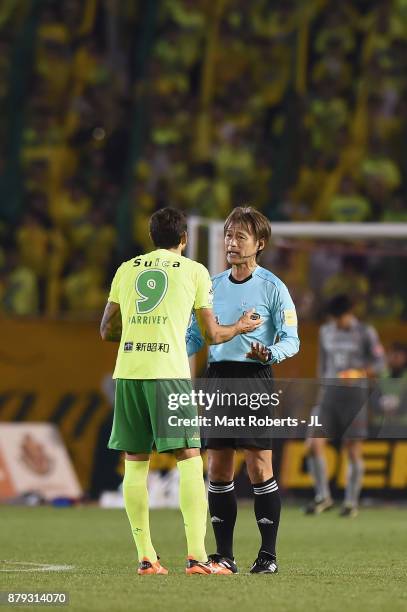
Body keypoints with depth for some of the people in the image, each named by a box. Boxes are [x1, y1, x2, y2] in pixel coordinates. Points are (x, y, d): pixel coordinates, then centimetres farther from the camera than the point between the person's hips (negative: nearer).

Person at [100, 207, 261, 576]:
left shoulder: (127, 269, 17)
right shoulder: (194, 271, 8)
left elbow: (107, 331, 20)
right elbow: (212, 335, 10)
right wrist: (240, 327, 30)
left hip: (128, 372, 3)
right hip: (169, 371, -3)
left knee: (135, 463, 9)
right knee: (190, 460, 0)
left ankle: (146, 557, 6)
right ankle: (196, 555, -10)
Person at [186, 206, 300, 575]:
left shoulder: (273, 288, -2)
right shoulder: (213, 286, 13)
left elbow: (291, 340, -5)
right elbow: (196, 334, 17)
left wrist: (269, 353, -26)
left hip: (255, 380, -5)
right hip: (217, 378, 5)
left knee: (259, 467, -8)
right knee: (218, 468, 3)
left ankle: (268, 554, -1)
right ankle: (224, 556, 9)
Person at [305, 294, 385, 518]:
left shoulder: (365, 333, -2)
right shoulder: (326, 331, 11)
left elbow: (379, 363, -4)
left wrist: (359, 373, -21)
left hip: (355, 396, -4)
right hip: (330, 396, 4)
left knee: (353, 450, -2)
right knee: (313, 445, -9)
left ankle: (351, 502, 10)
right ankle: (323, 497, 4)